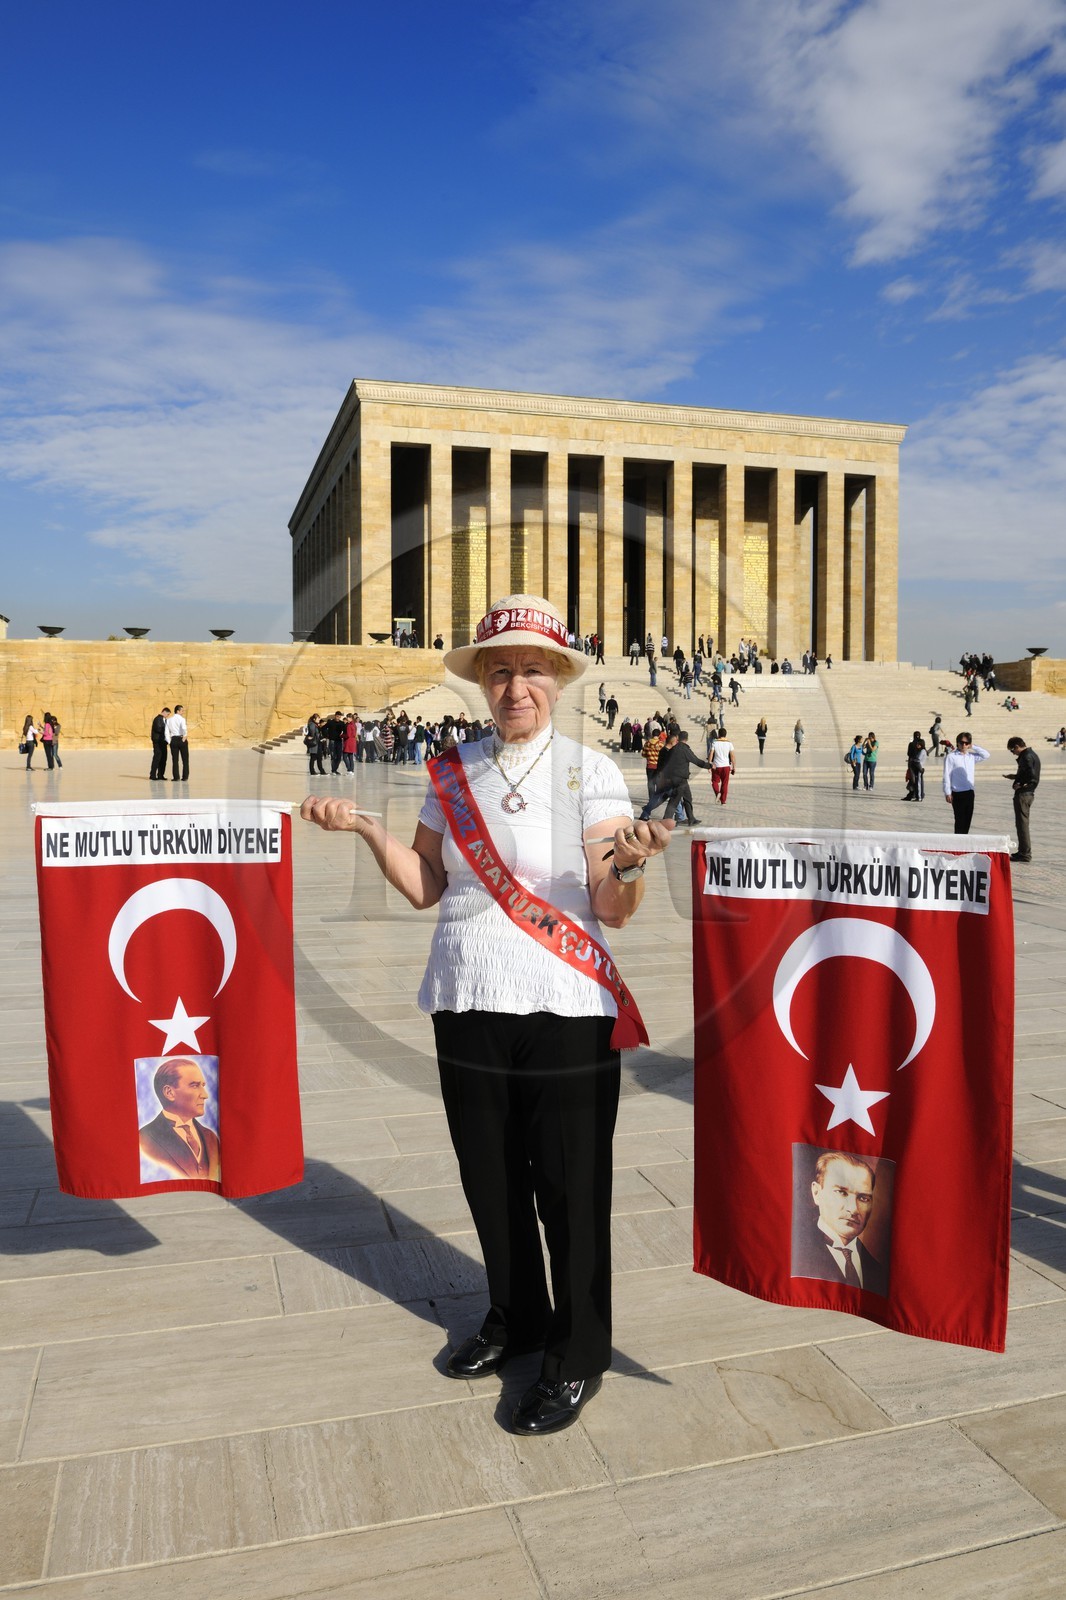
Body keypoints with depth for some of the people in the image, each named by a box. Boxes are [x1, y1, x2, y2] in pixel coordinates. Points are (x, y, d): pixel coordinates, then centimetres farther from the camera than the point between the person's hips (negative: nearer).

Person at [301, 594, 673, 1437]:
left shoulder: (590, 771, -4)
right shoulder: (452, 772, 7)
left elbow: (612, 912, -9)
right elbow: (426, 887, 10)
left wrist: (629, 862, -30)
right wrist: (367, 829, -1)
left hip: (564, 1009, -4)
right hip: (467, 1005, 4)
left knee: (570, 1185, 5)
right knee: (490, 1176, 16)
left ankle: (579, 1356, 26)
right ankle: (514, 1317, 40)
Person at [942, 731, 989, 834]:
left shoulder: (971, 756, 9)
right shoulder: (951, 756, -7)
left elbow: (986, 755, 13)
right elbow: (947, 776, -8)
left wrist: (974, 747, 5)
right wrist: (947, 793, -12)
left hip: (970, 792, 6)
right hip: (958, 794, -6)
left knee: (967, 819, 10)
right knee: (960, 820, -3)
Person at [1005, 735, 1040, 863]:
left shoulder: (1027, 757, -18)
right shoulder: (1032, 754, 14)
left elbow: (1031, 775, -29)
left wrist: (1020, 784, -16)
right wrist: (1015, 776, 14)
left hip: (1023, 793, -10)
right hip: (1029, 792, 10)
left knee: (1022, 823, -5)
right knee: (1022, 823, 17)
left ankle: (1025, 853, -1)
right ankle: (1023, 851, 23)